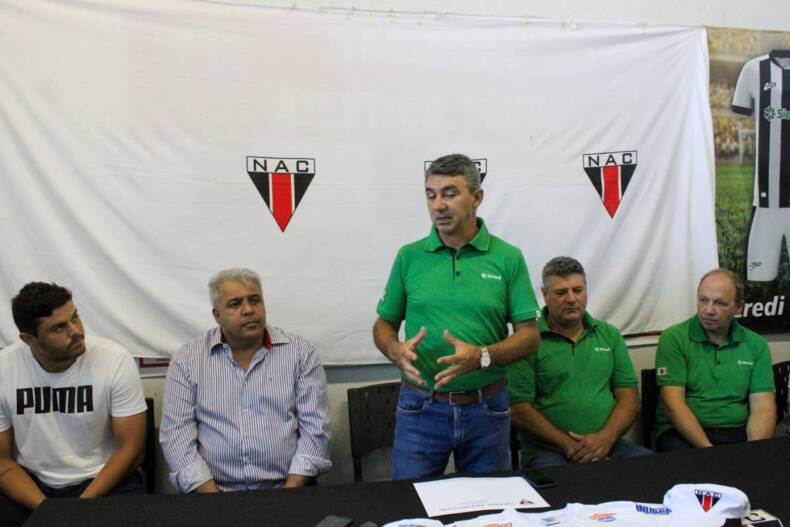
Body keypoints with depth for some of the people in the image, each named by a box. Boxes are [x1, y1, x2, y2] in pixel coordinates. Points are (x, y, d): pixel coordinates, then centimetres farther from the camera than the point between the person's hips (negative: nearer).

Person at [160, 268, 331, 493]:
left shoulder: (301, 352, 4)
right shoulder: (187, 359, 5)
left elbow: (315, 427, 0)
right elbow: (176, 435, 1)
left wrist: (289, 496, -10)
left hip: (285, 487, 0)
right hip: (216, 488, 1)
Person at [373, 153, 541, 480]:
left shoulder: (508, 258, -2)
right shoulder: (409, 257, 1)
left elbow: (529, 337, -4)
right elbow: (384, 324, 7)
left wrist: (481, 356, -21)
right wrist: (396, 350, -15)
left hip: (487, 409, 0)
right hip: (421, 407, 0)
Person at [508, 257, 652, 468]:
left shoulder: (609, 335, 15)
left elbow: (629, 397, 10)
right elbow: (520, 411, -7)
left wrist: (605, 438, -9)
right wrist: (570, 447, -14)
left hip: (608, 444, 5)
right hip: (548, 450, -5)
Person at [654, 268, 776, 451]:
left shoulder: (756, 345, 10)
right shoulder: (673, 338, -2)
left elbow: (762, 407, 3)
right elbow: (673, 403, -9)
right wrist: (708, 450, -20)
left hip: (738, 432, 3)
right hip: (683, 432, -3)